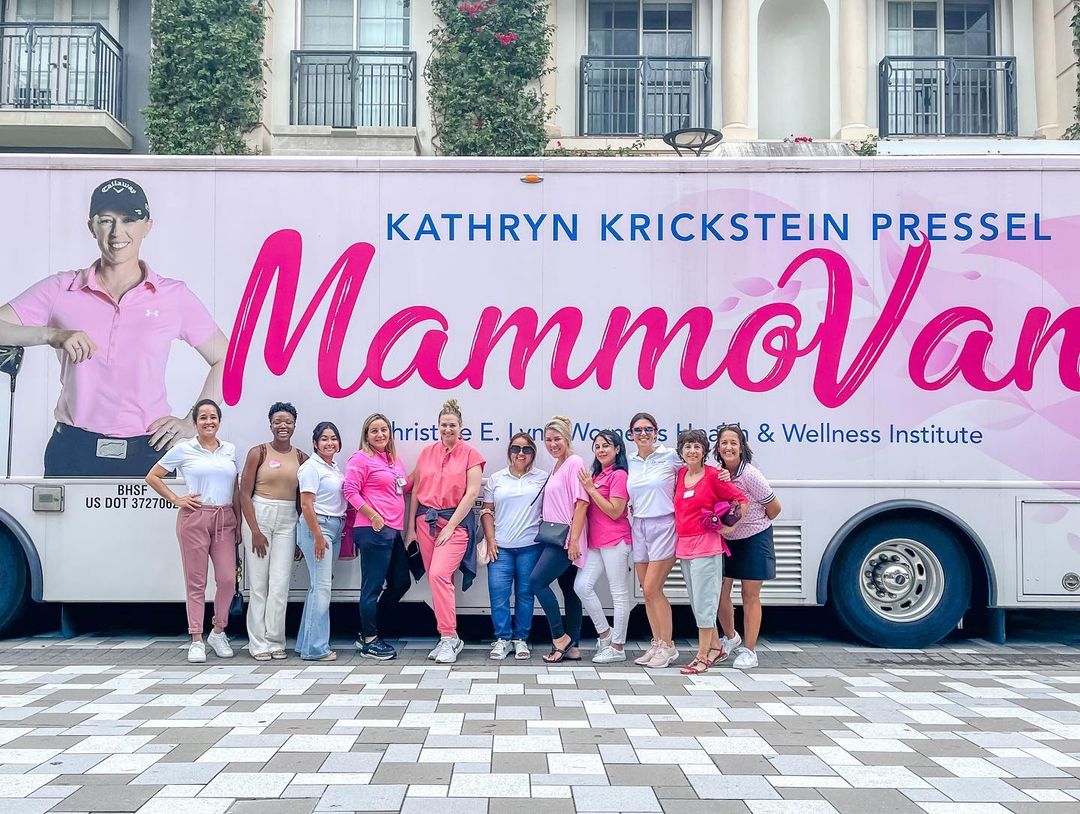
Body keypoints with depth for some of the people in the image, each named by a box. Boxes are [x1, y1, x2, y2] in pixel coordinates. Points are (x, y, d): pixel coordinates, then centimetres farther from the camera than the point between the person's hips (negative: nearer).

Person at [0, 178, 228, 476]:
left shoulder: (174, 296, 3)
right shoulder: (60, 290, 5)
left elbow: (226, 360, 10)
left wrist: (192, 424, 2)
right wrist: (51, 334, -17)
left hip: (148, 452, 0)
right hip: (74, 452, 1)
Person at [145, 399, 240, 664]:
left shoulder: (230, 450, 11)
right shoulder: (183, 449, 1)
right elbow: (152, 476, 7)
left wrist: (239, 524, 12)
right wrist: (176, 500, -1)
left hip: (224, 520, 3)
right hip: (194, 518, -3)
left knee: (228, 579, -3)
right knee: (196, 582, 1)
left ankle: (218, 632, 17)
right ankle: (196, 640, 9)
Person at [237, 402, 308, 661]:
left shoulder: (301, 457, 7)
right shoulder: (258, 452, -1)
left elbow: (302, 497, 11)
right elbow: (245, 494, -4)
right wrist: (255, 531, -10)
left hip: (288, 521, 2)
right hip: (259, 515, -2)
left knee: (280, 584, 1)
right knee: (259, 583, 0)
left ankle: (274, 641, 11)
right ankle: (258, 643, 9)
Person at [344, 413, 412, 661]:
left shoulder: (393, 459, 17)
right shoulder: (361, 458, -6)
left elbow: (404, 488, 28)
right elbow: (351, 492, -12)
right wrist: (374, 517, -16)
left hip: (394, 530, 9)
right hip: (373, 530, -9)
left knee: (400, 583, 14)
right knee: (373, 586, -1)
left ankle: (368, 632, 25)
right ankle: (369, 642, 10)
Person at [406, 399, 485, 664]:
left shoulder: (470, 454, -2)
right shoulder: (427, 453, 10)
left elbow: (472, 492, -8)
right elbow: (416, 490, 12)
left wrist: (450, 526, -11)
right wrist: (411, 528, 10)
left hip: (456, 521, -4)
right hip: (426, 520, 5)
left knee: (439, 574, -20)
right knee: (438, 580, 6)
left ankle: (449, 637, -11)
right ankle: (448, 638, 16)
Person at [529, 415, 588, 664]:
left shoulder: (575, 463, -9)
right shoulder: (557, 466, 17)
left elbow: (582, 502, -16)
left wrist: (574, 539, -21)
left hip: (567, 538, -9)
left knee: (537, 580, -13)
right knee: (568, 589, 9)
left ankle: (560, 637, -4)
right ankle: (572, 647, 12)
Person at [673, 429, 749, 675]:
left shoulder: (713, 475, -8)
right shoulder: (680, 475, 9)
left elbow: (741, 499, -3)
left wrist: (731, 526, -9)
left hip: (706, 544, -7)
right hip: (684, 544, 7)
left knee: (703, 601, -4)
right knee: (696, 601, 13)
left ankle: (702, 656, 1)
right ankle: (715, 646, 26)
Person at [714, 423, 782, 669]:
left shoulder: (750, 475, -21)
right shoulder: (717, 474, -4)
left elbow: (774, 507, -12)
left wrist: (757, 526, 6)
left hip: (754, 540, -5)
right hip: (726, 539, 5)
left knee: (750, 595, 3)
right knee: (720, 592, 4)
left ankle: (749, 650, 13)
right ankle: (731, 638, 30)